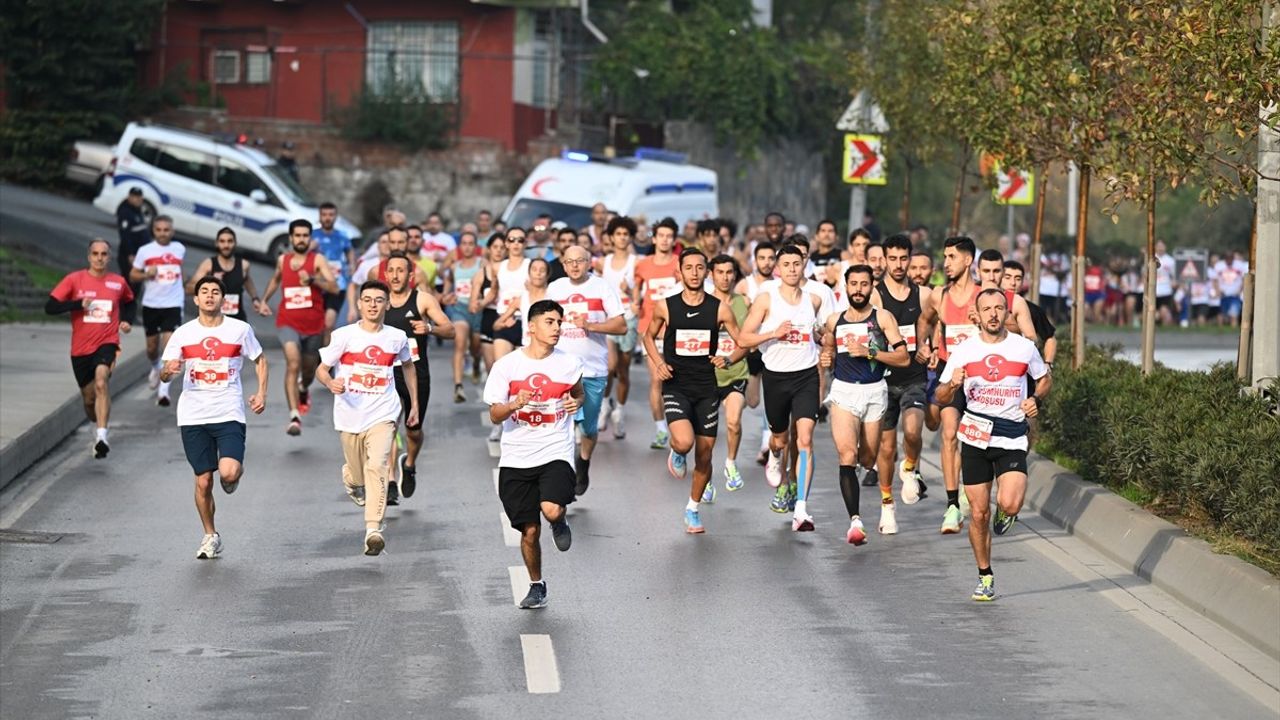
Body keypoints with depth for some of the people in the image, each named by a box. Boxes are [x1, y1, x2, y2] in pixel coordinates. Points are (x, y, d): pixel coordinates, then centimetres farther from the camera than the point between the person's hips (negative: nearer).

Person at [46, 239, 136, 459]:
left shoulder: (118, 282, 3)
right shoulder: (74, 280, -3)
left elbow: (130, 302, 25)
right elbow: (50, 306, -9)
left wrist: (127, 320, 6)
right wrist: (79, 303, -20)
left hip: (107, 343, -1)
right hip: (81, 348, 1)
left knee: (101, 382, -29)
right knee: (89, 398, 11)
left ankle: (102, 436, -36)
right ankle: (99, 427, 43)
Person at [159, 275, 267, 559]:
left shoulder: (240, 329, 1)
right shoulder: (183, 333, 3)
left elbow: (260, 360, 16)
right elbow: (164, 375, 5)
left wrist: (261, 393, 4)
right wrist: (168, 370, -20)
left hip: (229, 415, -2)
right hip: (193, 416, 2)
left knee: (228, 472, -21)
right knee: (203, 481, 3)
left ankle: (234, 475, 18)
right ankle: (210, 536, 21)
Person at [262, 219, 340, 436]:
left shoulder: (317, 260, -5)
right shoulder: (283, 260, 6)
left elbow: (334, 287, -18)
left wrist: (312, 279, -32)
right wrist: (264, 300, 28)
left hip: (313, 324, 0)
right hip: (288, 323, 0)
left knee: (309, 369, 20)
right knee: (293, 364, -23)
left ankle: (303, 389, 58)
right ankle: (295, 417, -29)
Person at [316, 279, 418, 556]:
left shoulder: (397, 337, 2)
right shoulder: (344, 336, -5)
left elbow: (409, 366, 22)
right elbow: (321, 369, -1)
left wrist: (414, 404, 23)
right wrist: (331, 383, -24)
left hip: (382, 415, 0)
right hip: (350, 415, 0)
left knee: (376, 467, -21)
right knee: (357, 475, 13)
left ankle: (374, 529, -25)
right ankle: (350, 478, 53)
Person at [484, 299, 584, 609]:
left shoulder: (569, 363, 0)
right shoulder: (507, 365, -3)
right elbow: (494, 416, -1)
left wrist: (576, 402, -3)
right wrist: (516, 404, -22)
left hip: (556, 453, -1)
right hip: (516, 458, 1)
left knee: (551, 510, -26)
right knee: (529, 530, 4)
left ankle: (560, 522, 12)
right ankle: (537, 586, 27)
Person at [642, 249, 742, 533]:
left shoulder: (719, 309, -3)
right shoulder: (665, 306, -3)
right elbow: (649, 336, 13)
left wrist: (727, 359, -14)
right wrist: (659, 363, -3)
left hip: (707, 388, 2)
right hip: (676, 386, -2)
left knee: (704, 454, 7)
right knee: (684, 442, -26)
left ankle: (693, 508, 28)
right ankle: (676, 454, 13)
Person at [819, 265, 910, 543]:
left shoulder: (883, 318, 0)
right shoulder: (834, 321, 10)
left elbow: (903, 358, -7)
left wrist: (868, 352, -16)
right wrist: (827, 359, 5)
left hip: (875, 391, -1)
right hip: (843, 392, 1)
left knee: (873, 458, 9)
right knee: (847, 456, -18)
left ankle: (887, 501, 40)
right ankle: (855, 521, -26)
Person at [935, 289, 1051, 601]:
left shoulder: (1024, 348, 0)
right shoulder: (964, 351, 1)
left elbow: (1045, 378, 17)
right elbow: (941, 397, 6)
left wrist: (1036, 399, -3)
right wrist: (953, 385, -16)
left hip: (1012, 439, -1)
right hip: (975, 438, 1)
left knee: (1009, 504, -21)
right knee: (979, 513, 3)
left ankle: (1004, 513, 17)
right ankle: (985, 577, 20)